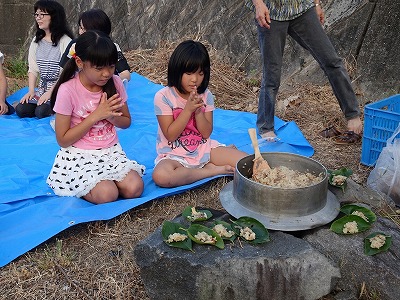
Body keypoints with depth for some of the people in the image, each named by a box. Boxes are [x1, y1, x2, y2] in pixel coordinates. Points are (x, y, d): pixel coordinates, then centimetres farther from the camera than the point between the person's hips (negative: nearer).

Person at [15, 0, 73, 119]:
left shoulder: (65, 41, -12)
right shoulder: (36, 41, 10)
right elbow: (33, 69, 10)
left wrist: (50, 92, -18)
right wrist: (31, 91, -2)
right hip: (42, 87, 6)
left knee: (41, 112, -26)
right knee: (21, 110, -13)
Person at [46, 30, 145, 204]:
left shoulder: (115, 83, -3)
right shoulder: (68, 90, -15)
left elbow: (126, 122, 9)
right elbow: (63, 140, -11)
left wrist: (110, 115, -15)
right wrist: (96, 116, -19)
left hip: (111, 151, 4)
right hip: (79, 157, -4)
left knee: (134, 189, -20)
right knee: (107, 195, -26)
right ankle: (80, 188, 6)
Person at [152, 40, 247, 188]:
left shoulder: (206, 95, 0)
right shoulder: (163, 97, -11)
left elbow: (207, 133, -2)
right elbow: (170, 135, -13)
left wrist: (198, 110, -18)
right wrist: (188, 109, -21)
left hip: (204, 149, 2)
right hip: (174, 155, -2)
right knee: (160, 176, -38)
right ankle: (213, 171, -20)